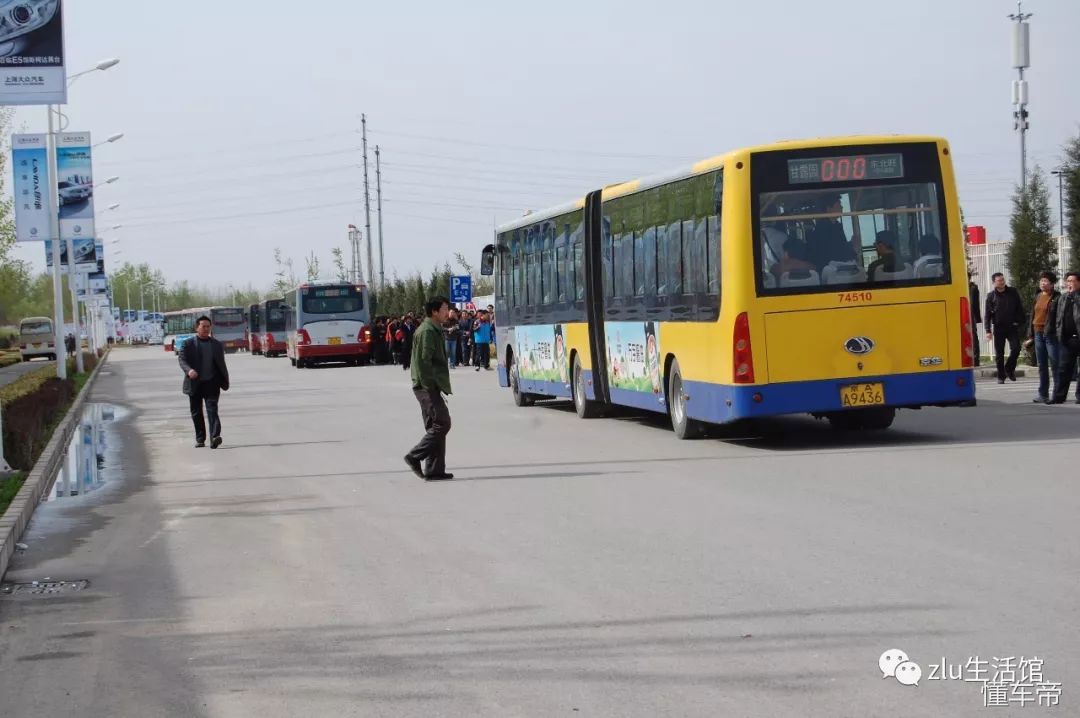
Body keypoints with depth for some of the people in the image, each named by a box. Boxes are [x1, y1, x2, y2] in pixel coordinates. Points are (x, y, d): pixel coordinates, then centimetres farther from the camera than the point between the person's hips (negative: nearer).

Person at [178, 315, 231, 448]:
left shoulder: (217, 345, 12)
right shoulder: (188, 344, 3)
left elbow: (221, 364, 16)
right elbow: (182, 359, -7)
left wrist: (225, 382, 11)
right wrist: (189, 370, -27)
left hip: (211, 383, 0)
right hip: (194, 384, 0)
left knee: (212, 409, -15)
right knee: (196, 412, 8)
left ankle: (215, 437, -27)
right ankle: (200, 439, 19)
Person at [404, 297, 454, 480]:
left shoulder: (435, 330, 19)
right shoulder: (427, 331, -13)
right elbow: (423, 362, -20)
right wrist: (430, 387, -21)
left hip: (430, 386, 10)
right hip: (427, 386, -10)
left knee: (435, 427, 9)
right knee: (442, 423, -12)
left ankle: (434, 470, 9)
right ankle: (415, 456, -7)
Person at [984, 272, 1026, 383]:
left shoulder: (1013, 292, 3)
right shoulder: (991, 296, 1)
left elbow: (1020, 308, 7)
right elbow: (987, 315, 1)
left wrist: (1021, 322, -1)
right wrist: (988, 331, -6)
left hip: (1012, 327, 0)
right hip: (998, 328, 0)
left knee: (1016, 348, -11)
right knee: (999, 353, 3)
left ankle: (1009, 368, 13)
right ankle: (1001, 376, 13)